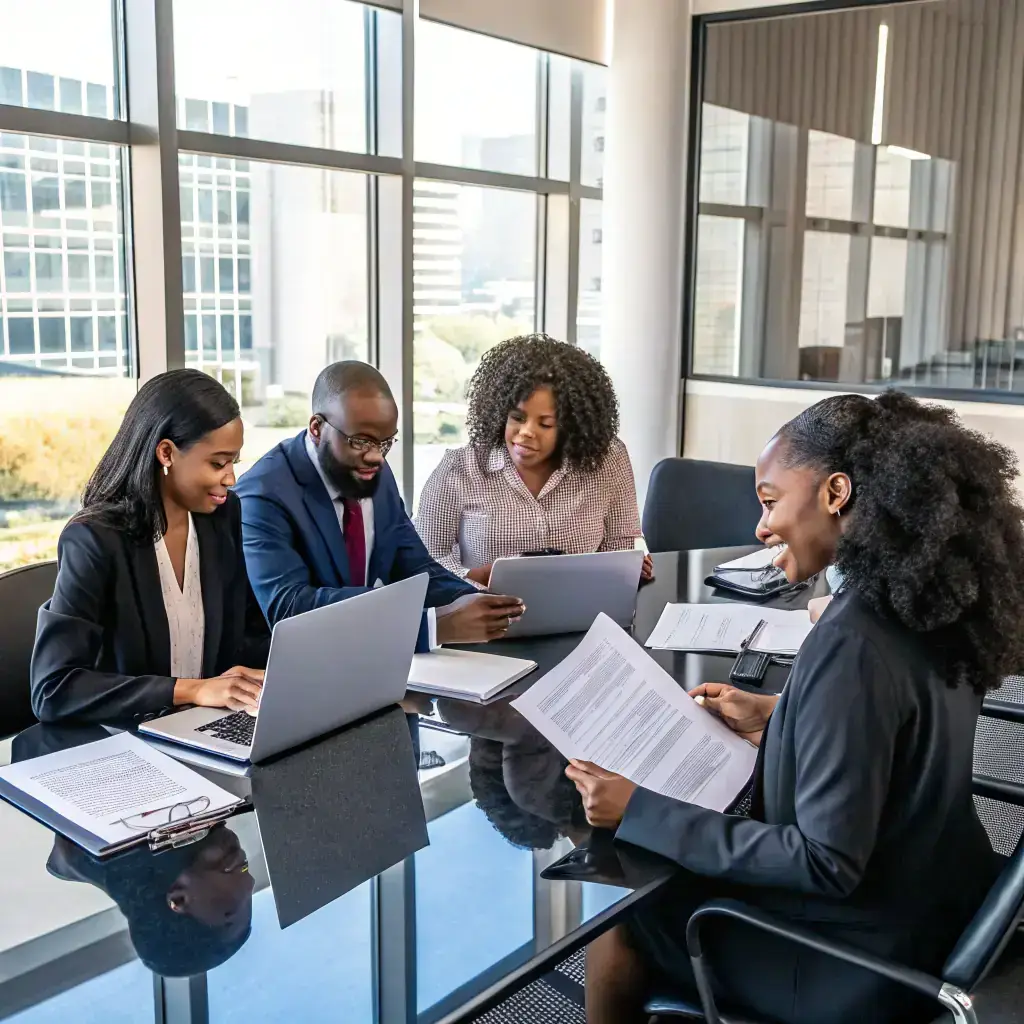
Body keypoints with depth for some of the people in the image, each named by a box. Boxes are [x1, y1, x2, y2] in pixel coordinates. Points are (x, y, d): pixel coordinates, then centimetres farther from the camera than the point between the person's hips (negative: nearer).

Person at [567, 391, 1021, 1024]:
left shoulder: (851, 643, -30)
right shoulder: (927, 600, -4)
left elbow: (826, 863, -27)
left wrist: (639, 811, -24)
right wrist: (776, 723, 8)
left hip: (867, 968, -8)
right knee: (674, 874, 22)